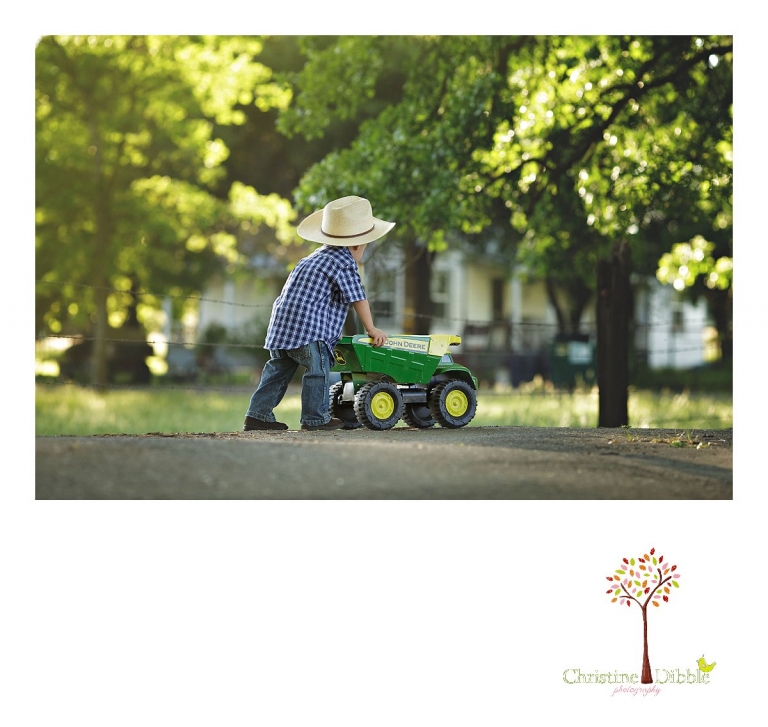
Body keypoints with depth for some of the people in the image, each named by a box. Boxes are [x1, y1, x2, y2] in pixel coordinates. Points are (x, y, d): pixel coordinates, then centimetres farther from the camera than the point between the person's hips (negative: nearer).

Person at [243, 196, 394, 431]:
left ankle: (258, 414, 13)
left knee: (278, 369, 14)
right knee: (318, 368, -1)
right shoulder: (344, 263, -5)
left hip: (280, 325, 9)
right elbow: (358, 298, -5)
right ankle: (315, 417, 3)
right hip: (308, 328, -9)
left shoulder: (318, 255, 25)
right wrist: (371, 329, 5)